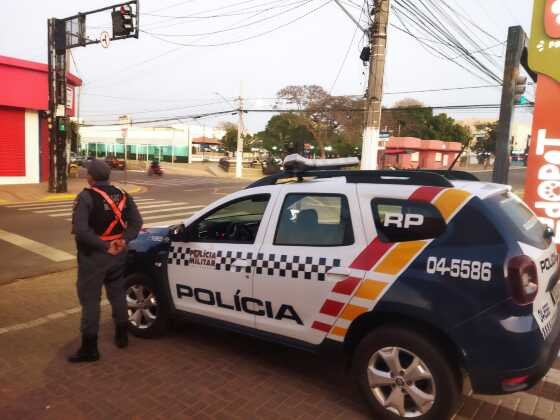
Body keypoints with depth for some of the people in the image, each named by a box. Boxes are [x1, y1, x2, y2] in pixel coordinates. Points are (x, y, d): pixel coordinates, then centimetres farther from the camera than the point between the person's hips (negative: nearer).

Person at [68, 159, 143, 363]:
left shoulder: (86, 197, -15)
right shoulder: (122, 195, 3)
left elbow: (80, 230, -26)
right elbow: (136, 222, -1)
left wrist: (104, 247, -21)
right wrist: (123, 240, -12)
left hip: (93, 255, -6)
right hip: (117, 254, 6)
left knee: (90, 300, 4)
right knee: (118, 294, 19)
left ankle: (89, 348, 10)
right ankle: (122, 336, 31)